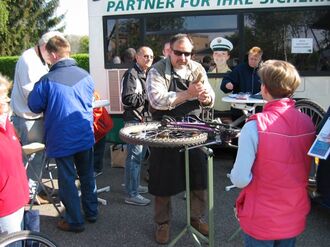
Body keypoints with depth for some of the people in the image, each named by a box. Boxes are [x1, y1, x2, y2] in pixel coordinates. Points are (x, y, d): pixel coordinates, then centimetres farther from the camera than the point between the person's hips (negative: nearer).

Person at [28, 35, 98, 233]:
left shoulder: (47, 80, -18)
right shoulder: (85, 76, -3)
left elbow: (34, 106, -4)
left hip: (61, 139, -4)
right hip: (85, 135, 4)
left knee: (67, 180, 8)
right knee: (87, 175, 19)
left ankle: (75, 221, 18)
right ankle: (91, 212, 32)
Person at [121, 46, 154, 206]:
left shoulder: (146, 74, 18)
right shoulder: (131, 74, -13)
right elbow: (128, 99, -22)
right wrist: (148, 96, -18)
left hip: (143, 118, 10)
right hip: (134, 119, -10)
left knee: (140, 154, 17)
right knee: (134, 156, -8)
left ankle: (134, 185, 30)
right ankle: (131, 195, -3)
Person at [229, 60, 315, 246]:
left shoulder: (255, 126, -23)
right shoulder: (308, 123, -7)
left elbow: (240, 180, -23)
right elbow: (310, 172, 6)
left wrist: (236, 175, -2)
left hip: (261, 221, -4)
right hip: (296, 219, 4)